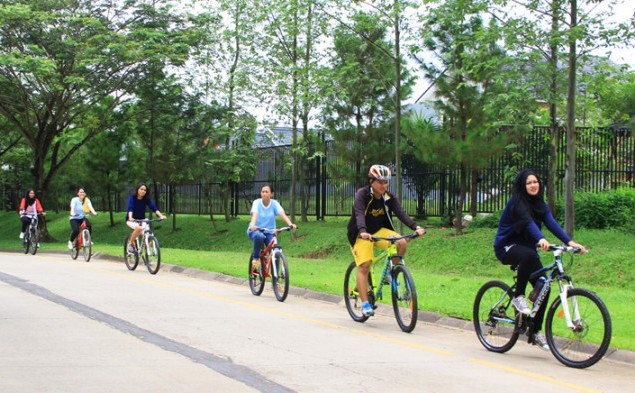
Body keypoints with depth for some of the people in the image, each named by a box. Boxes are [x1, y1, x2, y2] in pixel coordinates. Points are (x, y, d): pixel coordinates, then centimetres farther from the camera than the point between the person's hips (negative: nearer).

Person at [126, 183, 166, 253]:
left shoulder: (147, 199, -7)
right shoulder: (132, 198, -16)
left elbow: (153, 207, -20)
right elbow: (130, 208, -32)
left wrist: (161, 215, -37)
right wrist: (130, 218, -52)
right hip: (131, 220, -4)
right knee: (139, 228, -36)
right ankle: (130, 244, -17)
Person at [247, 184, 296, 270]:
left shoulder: (274, 203, -4)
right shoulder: (257, 202, -8)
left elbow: (282, 214, -20)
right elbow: (254, 214, -26)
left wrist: (290, 224, -38)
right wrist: (252, 225, -47)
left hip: (269, 232, 2)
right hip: (256, 230, -2)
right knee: (259, 236, -37)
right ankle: (255, 258, -16)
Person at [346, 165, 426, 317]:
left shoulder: (389, 198, -5)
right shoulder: (362, 194, -17)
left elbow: (400, 213, -17)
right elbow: (359, 213, -32)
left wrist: (415, 227, -34)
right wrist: (363, 231, -51)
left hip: (379, 231, 4)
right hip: (361, 234, -4)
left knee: (402, 243, -22)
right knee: (364, 266, -17)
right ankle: (365, 304, -11)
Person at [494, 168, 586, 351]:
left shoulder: (540, 204, 5)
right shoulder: (517, 202, -15)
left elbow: (552, 223, -9)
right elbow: (528, 221, -33)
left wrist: (569, 242, -24)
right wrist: (540, 239, -50)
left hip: (526, 246, 7)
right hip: (507, 247, -7)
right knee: (529, 255, -40)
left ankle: (535, 332, 7)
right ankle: (518, 296, -21)